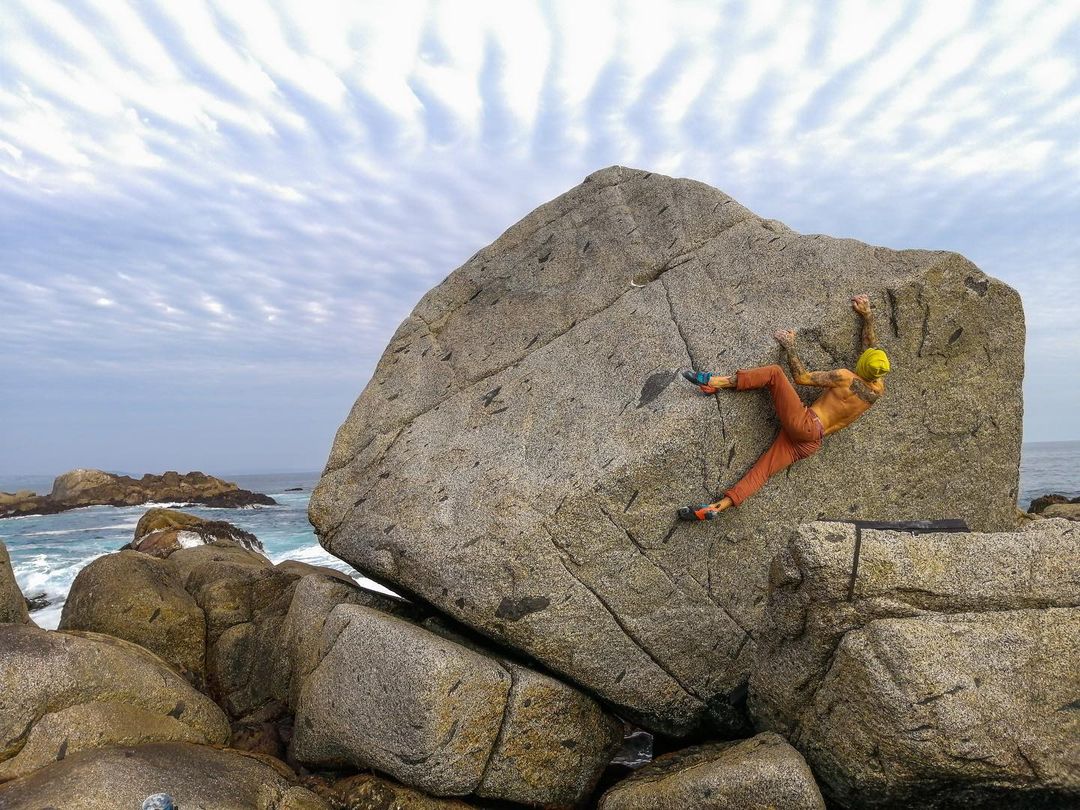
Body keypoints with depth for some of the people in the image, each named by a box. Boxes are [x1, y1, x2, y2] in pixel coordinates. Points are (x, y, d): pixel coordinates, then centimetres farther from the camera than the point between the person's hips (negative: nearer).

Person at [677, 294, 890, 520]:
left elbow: (801, 377, -3)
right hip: (810, 443, 7)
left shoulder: (845, 377, -6)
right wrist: (867, 314, 38)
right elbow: (872, 345, 29)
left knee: (774, 372, -3)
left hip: (804, 423, -7)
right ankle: (719, 506, -12)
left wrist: (789, 346, 7)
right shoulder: (878, 389, 14)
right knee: (761, 470, 0)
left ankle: (716, 382, -11)